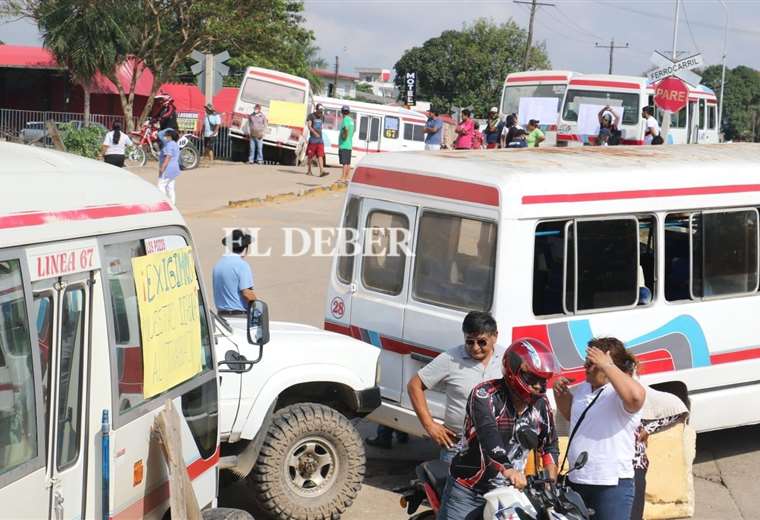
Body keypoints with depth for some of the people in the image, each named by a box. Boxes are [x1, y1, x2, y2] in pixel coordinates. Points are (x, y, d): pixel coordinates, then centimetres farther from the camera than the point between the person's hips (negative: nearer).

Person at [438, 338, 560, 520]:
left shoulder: (541, 405, 3)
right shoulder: (485, 394, -17)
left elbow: (549, 445, 15)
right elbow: (487, 432, -34)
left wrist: (552, 481, 0)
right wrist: (507, 469, -49)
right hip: (467, 492, -5)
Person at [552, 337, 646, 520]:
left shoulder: (619, 393, -16)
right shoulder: (583, 389, 12)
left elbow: (636, 396, -40)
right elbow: (569, 414, 31)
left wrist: (606, 365, -32)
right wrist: (560, 393, 10)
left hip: (612, 485, -9)